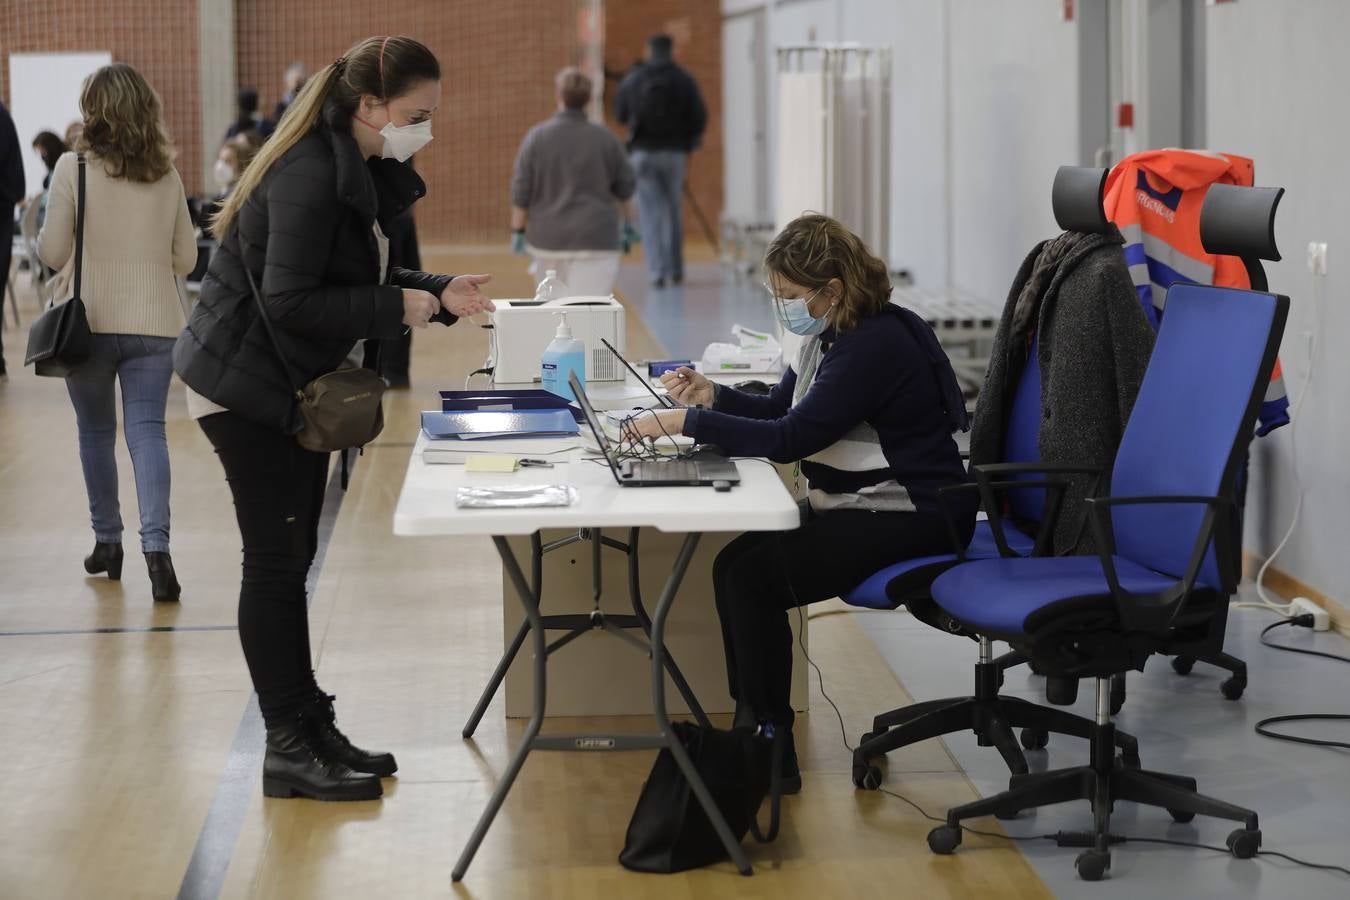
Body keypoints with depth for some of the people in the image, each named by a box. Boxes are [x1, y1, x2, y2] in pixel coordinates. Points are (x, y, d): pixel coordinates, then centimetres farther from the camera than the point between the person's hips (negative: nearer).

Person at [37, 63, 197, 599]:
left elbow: (52, 252, -6)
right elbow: (185, 257, 8)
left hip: (89, 320, -2)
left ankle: (107, 540, 23)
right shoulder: (167, 175, 3)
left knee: (95, 432, 14)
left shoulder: (73, 168, -7)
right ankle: (155, 544, -18)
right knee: (147, 430, -1)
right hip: (154, 322, 2)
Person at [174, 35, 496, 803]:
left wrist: (439, 295, -1)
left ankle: (310, 728, 20)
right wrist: (398, 308, -23)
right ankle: (289, 748, 2)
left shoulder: (363, 173, 6)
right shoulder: (309, 178, -24)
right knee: (276, 560, -4)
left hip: (296, 389, 10)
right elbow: (290, 302, -28)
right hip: (246, 388, -10)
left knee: (291, 559, 13)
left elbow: (359, 279, 14)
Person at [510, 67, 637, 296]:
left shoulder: (537, 137, -6)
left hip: (547, 239, 1)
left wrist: (517, 232, 6)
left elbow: (521, 192, -4)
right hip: (596, 240, -1)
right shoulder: (605, 139, -2)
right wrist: (629, 223, 23)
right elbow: (624, 188, 8)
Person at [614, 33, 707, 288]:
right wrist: (690, 140, 10)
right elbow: (700, 117, -5)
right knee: (674, 209, 15)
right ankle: (676, 269, 19)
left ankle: (657, 272, -9)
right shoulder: (684, 80, -3)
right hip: (674, 152, 0)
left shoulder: (632, 80, 0)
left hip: (643, 151, 0)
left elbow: (619, 114, 8)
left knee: (650, 212, 1)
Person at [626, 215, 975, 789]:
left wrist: (687, 423, -25)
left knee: (751, 576, -19)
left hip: (908, 519, -10)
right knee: (736, 563, -3)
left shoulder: (874, 346, -23)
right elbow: (779, 411, 18)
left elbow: (791, 438, -27)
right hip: (862, 505, 10)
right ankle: (754, 729, 2)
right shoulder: (834, 334, 9)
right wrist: (711, 397, 0)